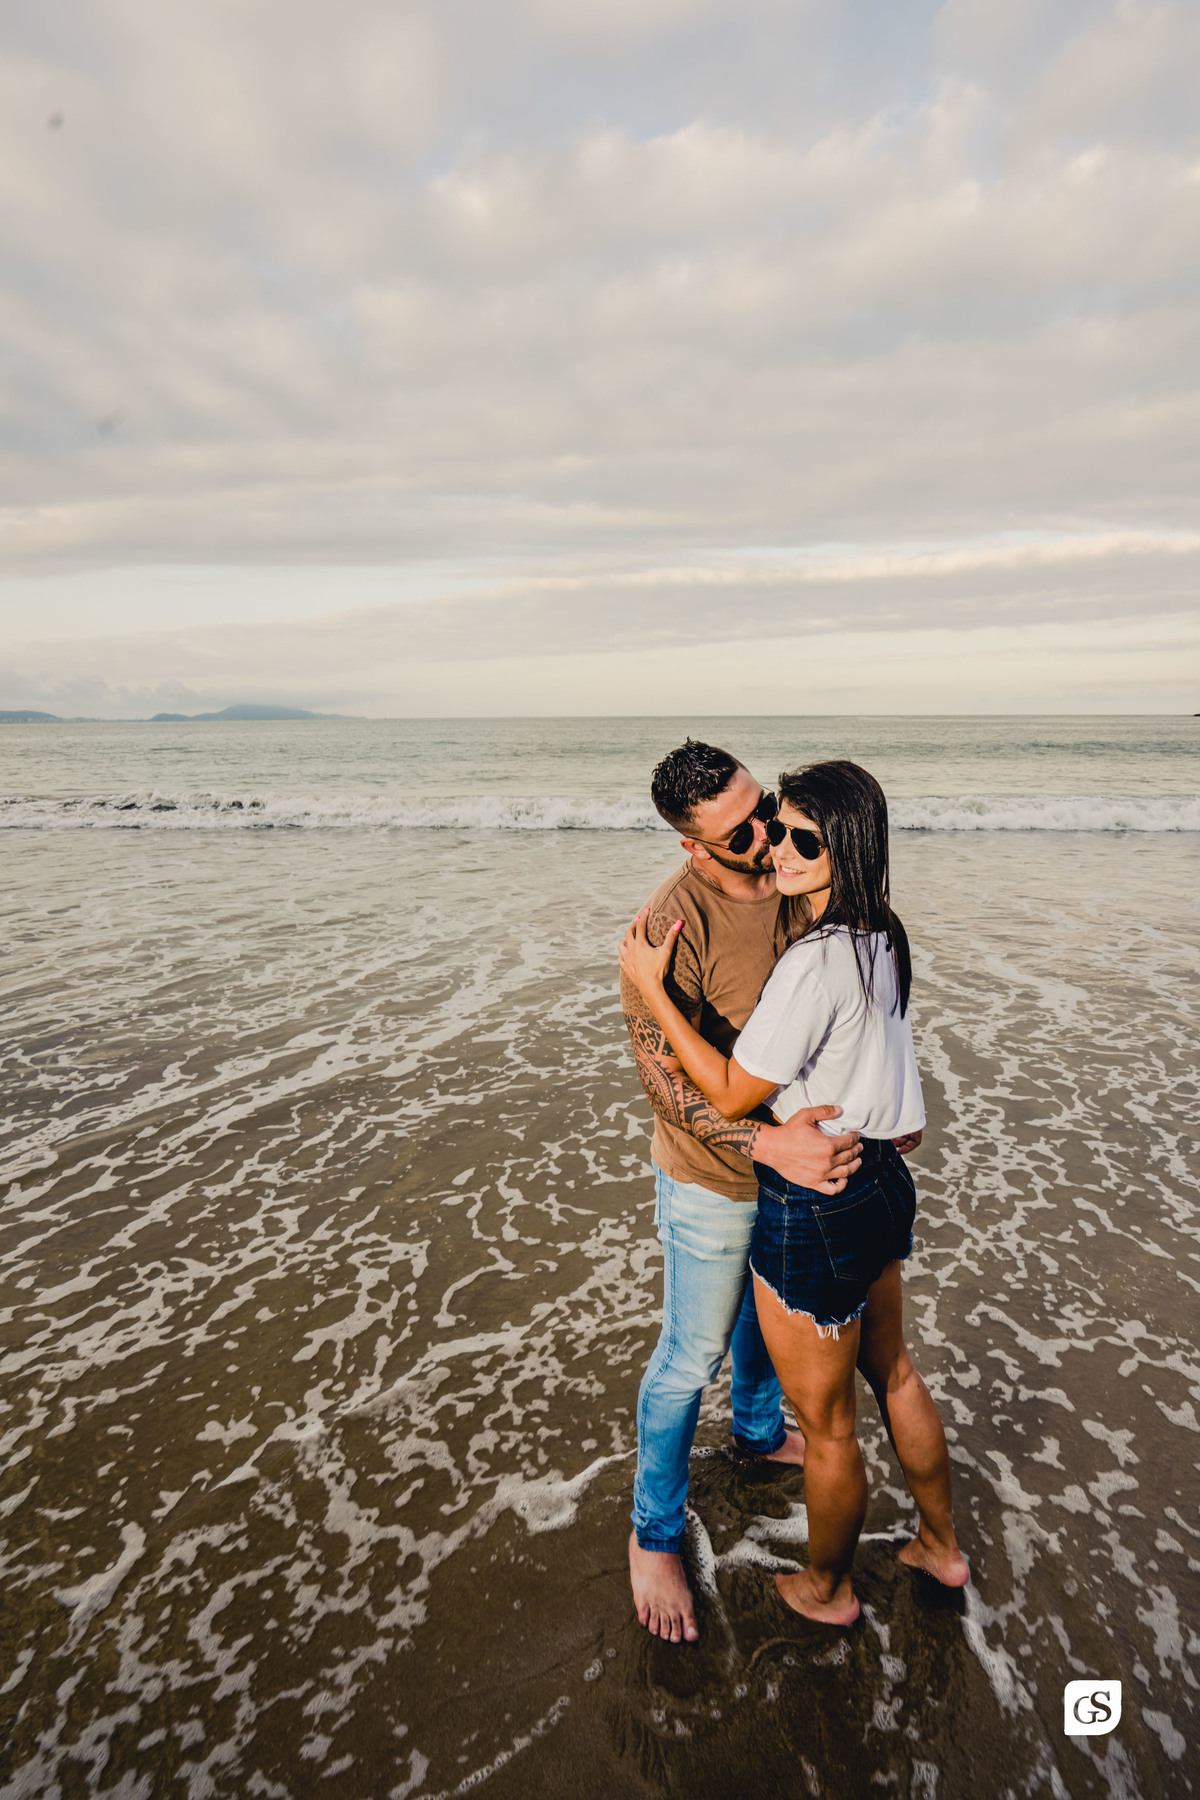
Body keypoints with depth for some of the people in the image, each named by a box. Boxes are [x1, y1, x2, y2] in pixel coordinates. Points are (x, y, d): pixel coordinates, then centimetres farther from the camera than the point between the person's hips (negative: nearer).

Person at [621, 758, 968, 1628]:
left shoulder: (815, 963, -29)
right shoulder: (884, 936, -1)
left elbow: (732, 1094, -21)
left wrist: (652, 989, -18)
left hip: (813, 1212, -9)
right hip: (881, 1185, 9)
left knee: (826, 1423, 16)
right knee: (894, 1374, 29)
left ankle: (826, 1589, 41)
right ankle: (942, 1545, 51)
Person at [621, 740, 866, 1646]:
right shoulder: (675, 922, -29)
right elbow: (664, 1074, -29)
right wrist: (767, 1144, -40)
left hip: (801, 1148, 7)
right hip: (715, 1177, -7)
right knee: (693, 1357, 11)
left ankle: (758, 1428, 59)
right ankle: (654, 1532, 35)